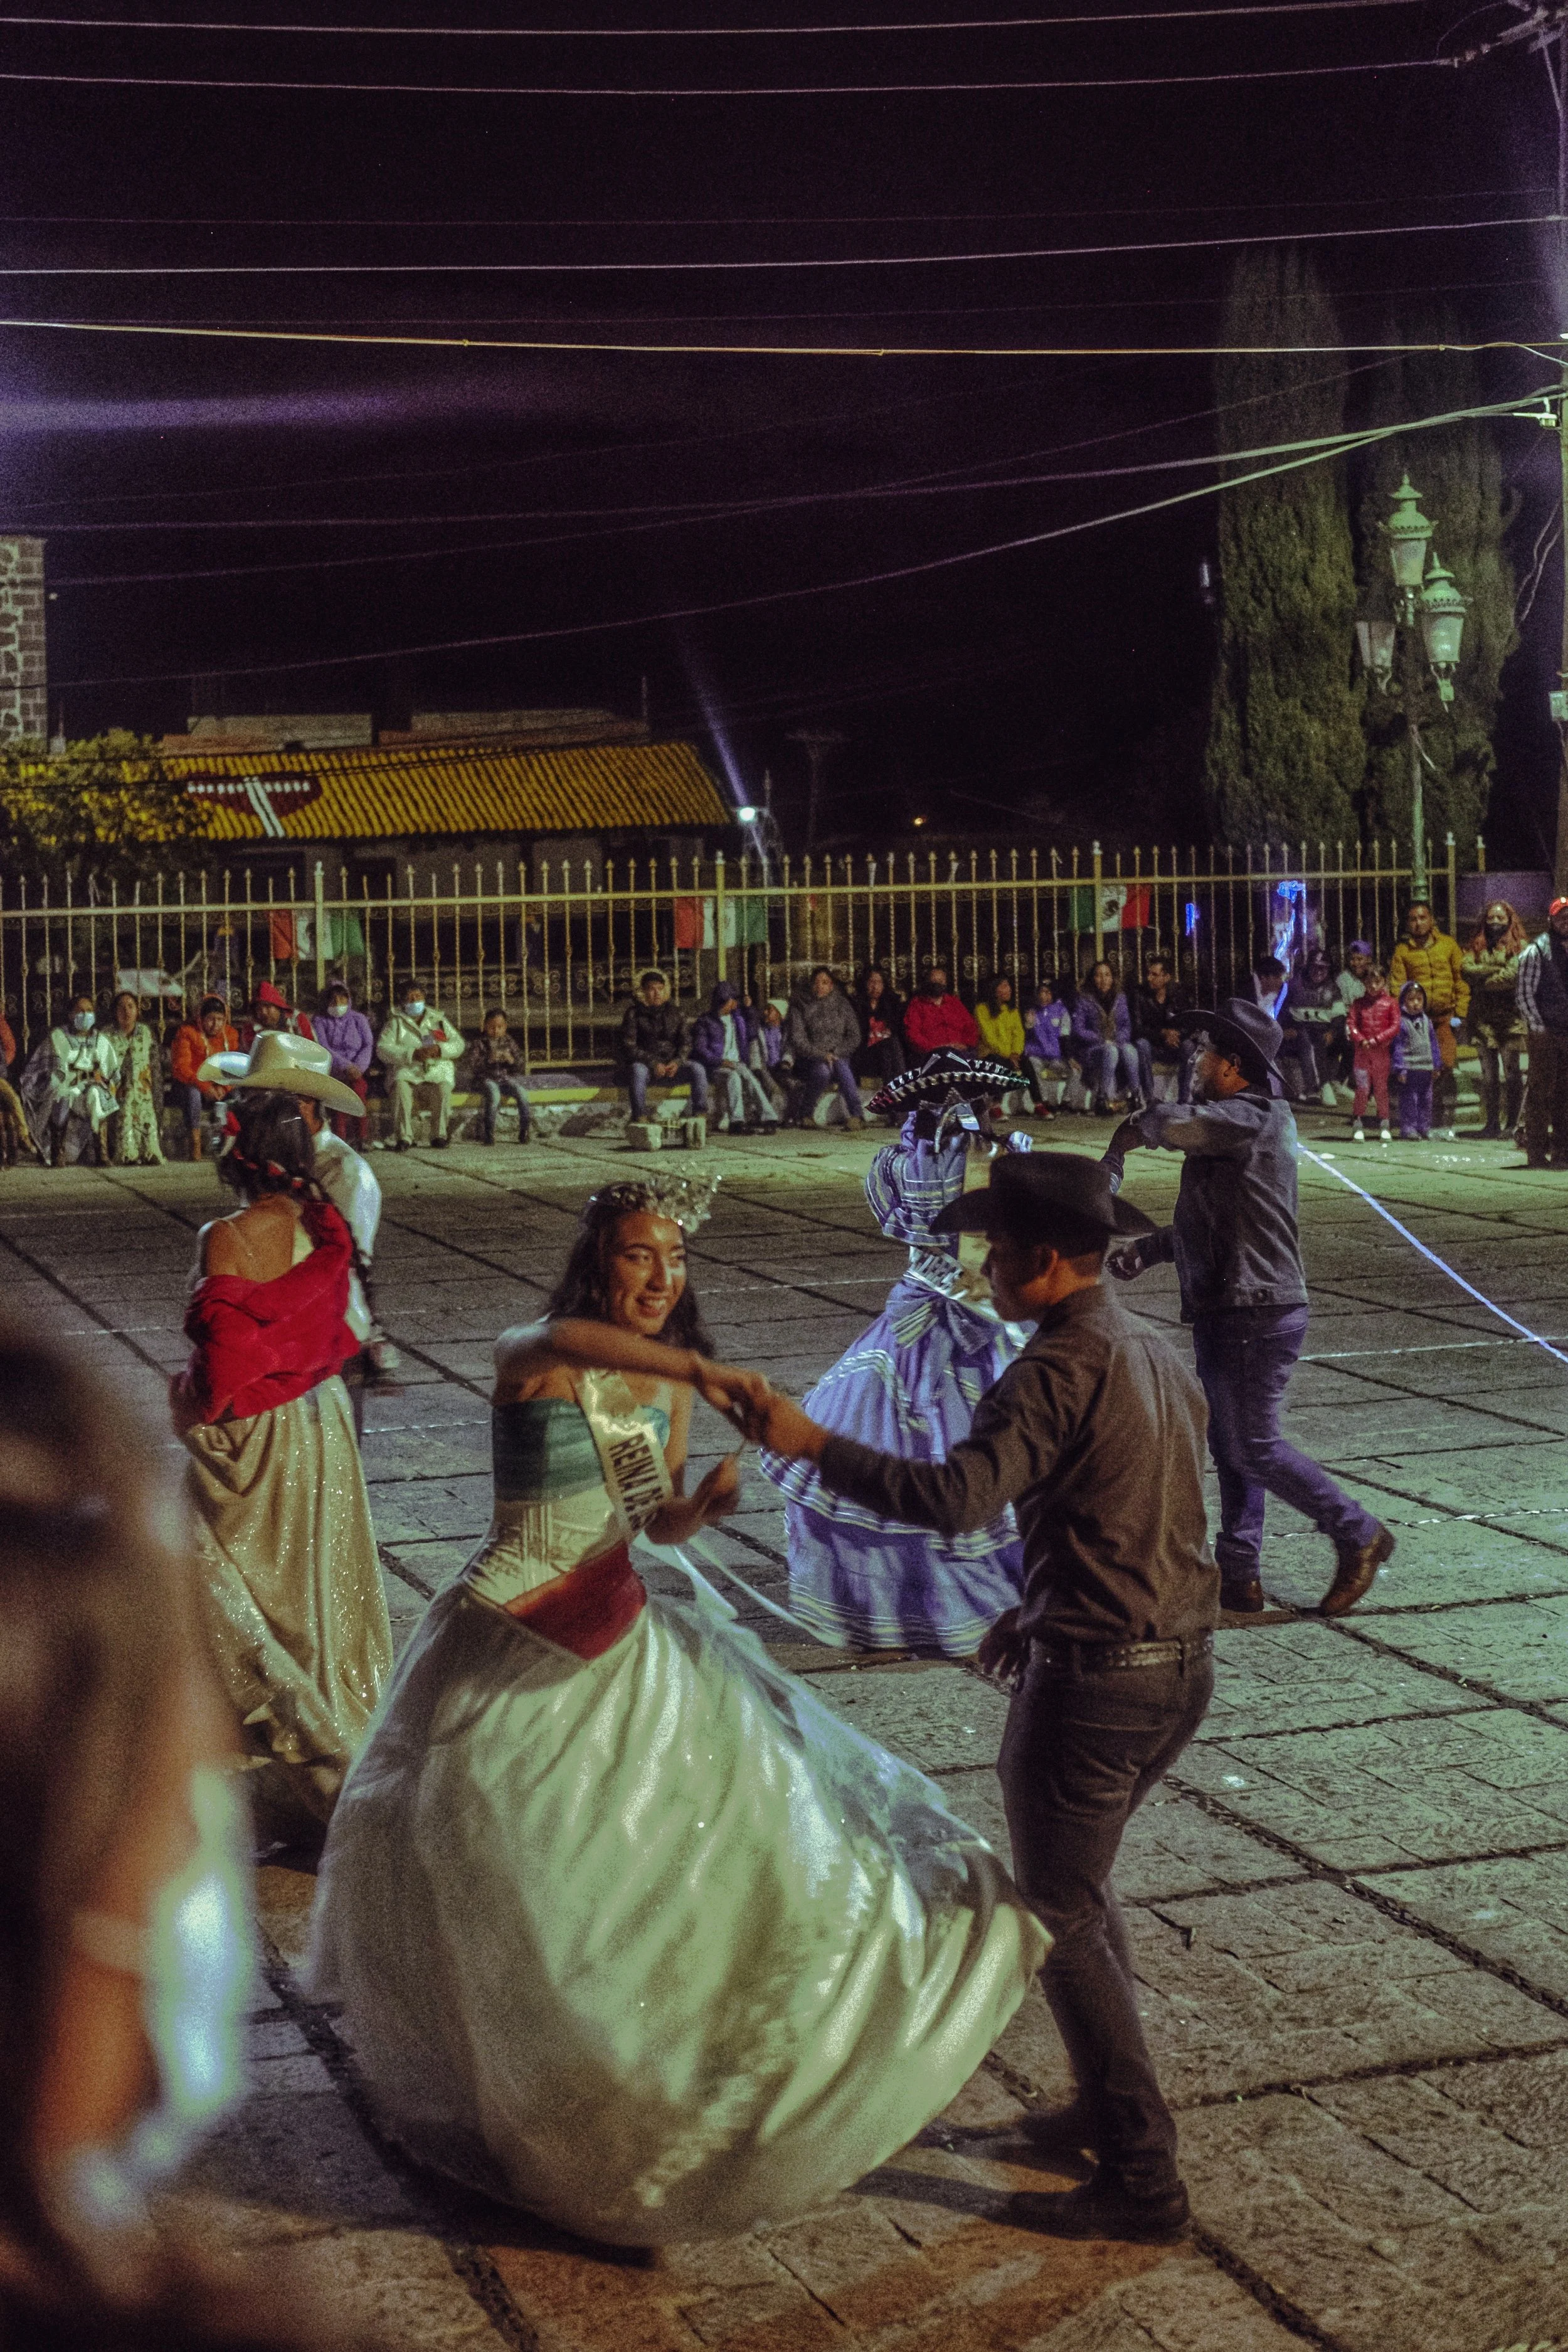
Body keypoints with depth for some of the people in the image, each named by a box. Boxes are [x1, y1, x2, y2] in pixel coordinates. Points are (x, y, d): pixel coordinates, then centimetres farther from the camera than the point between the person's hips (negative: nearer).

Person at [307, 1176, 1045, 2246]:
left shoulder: (667, 1384, 2)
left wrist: (711, 1501, -13)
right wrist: (696, 1368, -59)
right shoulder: (530, 1358, -17)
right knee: (495, 1882, 7)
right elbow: (563, 1341, -44)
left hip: (619, 1639, 6)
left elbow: (662, 1523, 11)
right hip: (514, 1644, -6)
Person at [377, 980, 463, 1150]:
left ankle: (439, 1136, -22)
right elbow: (382, 1050, -3)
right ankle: (404, 1138, -32)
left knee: (443, 1087, -32)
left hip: (437, 1068, 1)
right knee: (400, 1086, -34)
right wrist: (413, 1054, -15)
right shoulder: (395, 1021, 12)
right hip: (407, 1070, -1)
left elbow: (459, 1045, 13)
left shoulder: (438, 1019, 19)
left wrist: (440, 1050, -9)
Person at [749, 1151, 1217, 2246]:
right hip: (1182, 1667, 9)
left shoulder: (1062, 1368, -20)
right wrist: (1042, 1610, 20)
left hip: (1092, 1683, -9)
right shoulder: (1160, 1356, 9)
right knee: (1084, 1883, 26)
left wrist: (817, 1444, -23)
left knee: (1060, 1922, 5)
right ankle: (1114, 2106, 37)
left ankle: (1143, 2179, 11)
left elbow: (955, 1497, -31)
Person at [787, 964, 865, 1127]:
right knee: (823, 1071, -34)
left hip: (838, 1057, 2)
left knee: (841, 1066, -33)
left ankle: (857, 1115, -39)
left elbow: (854, 1036, 6)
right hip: (809, 1060, -2)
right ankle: (805, 1115, -16)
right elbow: (797, 1040, -7)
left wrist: (836, 1053, -10)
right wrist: (821, 1055, -20)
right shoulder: (800, 1006, 1)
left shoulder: (842, 1005, 9)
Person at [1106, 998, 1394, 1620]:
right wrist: (1147, 1250, 12)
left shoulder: (1253, 1118, -17)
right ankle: (1238, 1575, 17)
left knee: (1253, 1446, -4)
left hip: (1254, 1315, -10)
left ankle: (1357, 1534, 8)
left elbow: (1172, 1124, -35)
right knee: (1229, 1446, 12)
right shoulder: (1233, 1126, 17)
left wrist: (1131, 1131, -12)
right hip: (1228, 1312, 10)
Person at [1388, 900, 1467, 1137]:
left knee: (1446, 1069, -8)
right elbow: (1396, 985, 1)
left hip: (1446, 1017, 0)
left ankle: (1447, 1122, -2)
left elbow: (1462, 981, 8)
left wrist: (1460, 1013, 1)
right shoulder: (1402, 951, 6)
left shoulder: (1448, 944, 8)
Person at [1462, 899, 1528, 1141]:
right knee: (1489, 1073, 5)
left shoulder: (1518, 946, 2)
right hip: (1482, 1017, 3)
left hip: (1510, 1015, -3)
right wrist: (1495, 970, -10)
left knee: (1511, 1072, -3)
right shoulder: (1477, 945, 14)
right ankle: (1492, 1123, 9)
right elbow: (1465, 968, -1)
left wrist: (1481, 982, -4)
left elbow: (1513, 975, -12)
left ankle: (1512, 1123, 3)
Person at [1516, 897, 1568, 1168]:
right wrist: (1538, 1028, -13)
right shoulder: (1535, 952, -5)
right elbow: (1525, 995, -8)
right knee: (1541, 1092, -4)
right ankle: (1537, 1152, -2)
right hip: (1545, 1034, -6)